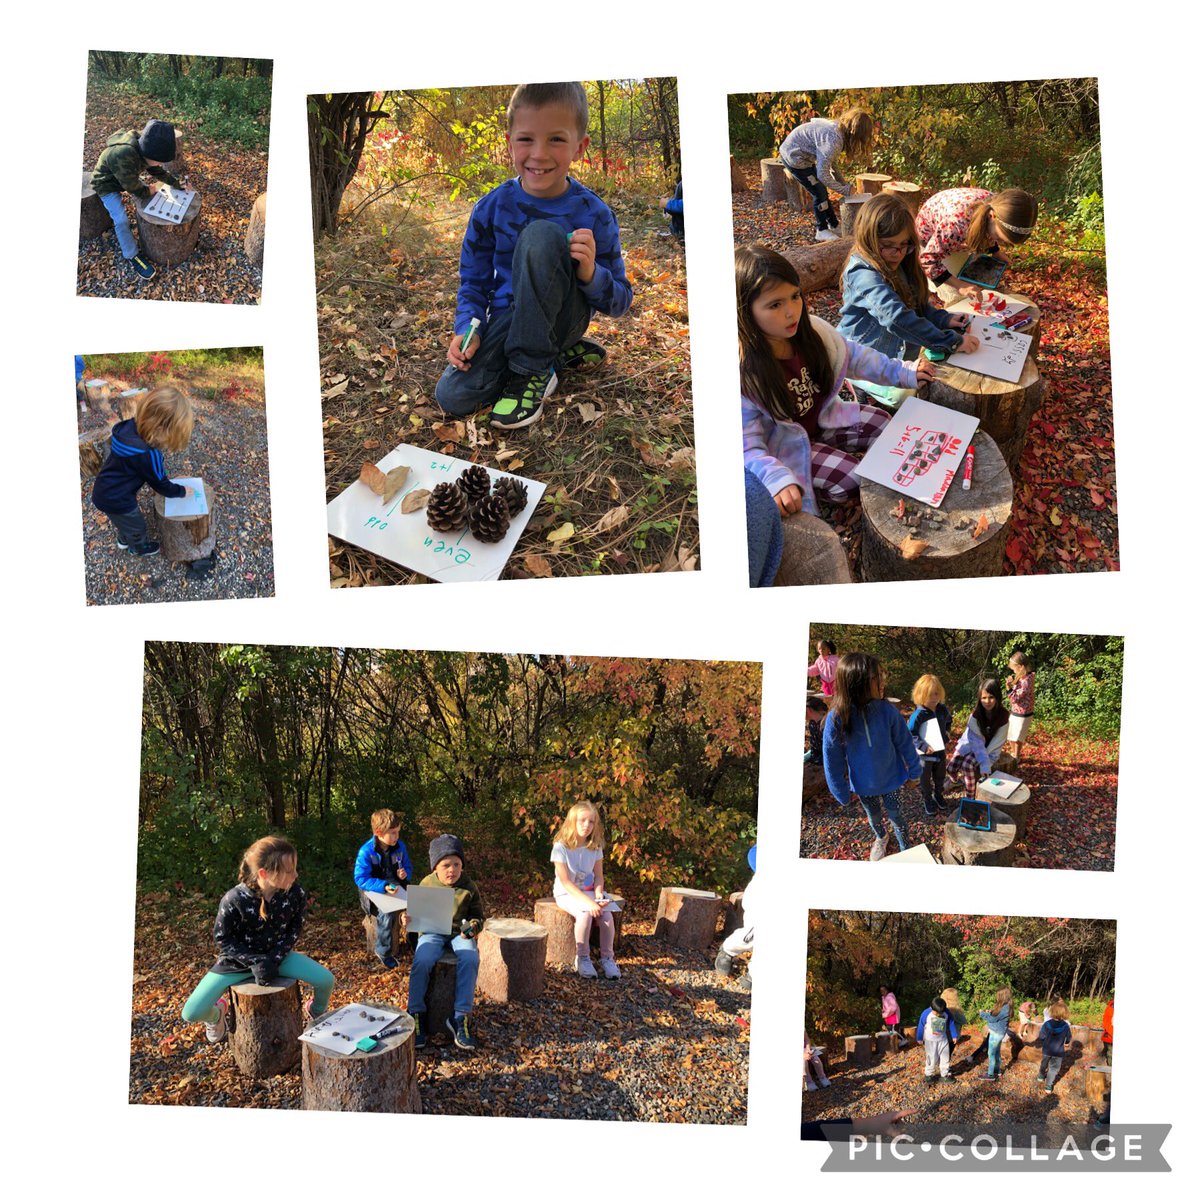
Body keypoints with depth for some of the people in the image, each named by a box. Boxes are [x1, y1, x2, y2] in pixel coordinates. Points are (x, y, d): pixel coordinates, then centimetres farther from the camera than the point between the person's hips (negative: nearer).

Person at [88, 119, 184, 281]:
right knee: (121, 220, -14)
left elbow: (158, 171, -1)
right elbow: (135, 189, -32)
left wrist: (178, 185, -5)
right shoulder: (123, 157, -45)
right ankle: (131, 256, 2)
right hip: (107, 185, -7)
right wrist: (150, 190, -13)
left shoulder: (145, 146, -20)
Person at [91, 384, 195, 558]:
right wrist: (182, 491, -2)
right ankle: (140, 547, 53)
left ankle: (123, 540, 64)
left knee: (123, 520, 36)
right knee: (136, 525, 25)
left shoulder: (131, 426, -15)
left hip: (105, 491, 7)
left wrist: (159, 466, 0)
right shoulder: (148, 454, -37)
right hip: (116, 500, -7)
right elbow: (160, 485, -18)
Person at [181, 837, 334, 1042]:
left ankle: (316, 1013, 23)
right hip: (238, 959, -2)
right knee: (192, 1014, -16)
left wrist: (275, 958, -18)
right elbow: (223, 939, -16)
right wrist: (254, 962, -25)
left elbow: (295, 928, -5)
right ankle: (216, 1013, 24)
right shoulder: (234, 900, -30)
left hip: (277, 955, 2)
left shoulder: (295, 893, -21)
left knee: (326, 980, -14)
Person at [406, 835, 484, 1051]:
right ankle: (416, 1017, -17)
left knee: (470, 959, -32)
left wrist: (472, 927, -13)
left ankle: (460, 1018, -24)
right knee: (422, 960, -32)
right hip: (432, 932, 0)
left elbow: (478, 916, 9)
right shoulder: (426, 885, 1)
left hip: (460, 933, 0)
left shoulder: (468, 888, 1)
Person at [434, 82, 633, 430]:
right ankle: (561, 353, 3)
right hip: (508, 319, 3)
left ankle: (533, 369, -19)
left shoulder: (594, 215, -12)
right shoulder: (491, 208, -6)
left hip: (563, 317, -3)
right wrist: (467, 328, -15)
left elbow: (619, 302, -6)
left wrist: (591, 274, -29)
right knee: (453, 396, -22)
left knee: (541, 234, -30)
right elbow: (473, 281, 5)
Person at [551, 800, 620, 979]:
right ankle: (582, 958, -15)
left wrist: (599, 896, -19)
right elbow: (565, 882, -19)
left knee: (606, 914, -24)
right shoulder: (561, 847, -17)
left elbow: (598, 877, 2)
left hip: (588, 890, 4)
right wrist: (588, 902, -27)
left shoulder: (595, 847, -2)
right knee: (585, 914, -32)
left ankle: (607, 958, -10)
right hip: (566, 893, -4)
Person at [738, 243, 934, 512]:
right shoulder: (741, 375, -34)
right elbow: (746, 447, -33)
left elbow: (851, 355, 5)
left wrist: (903, 374, 7)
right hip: (784, 448, -7)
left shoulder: (809, 331, -15)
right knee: (849, 478, -18)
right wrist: (778, 481, -50)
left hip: (821, 419, 7)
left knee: (884, 424, 9)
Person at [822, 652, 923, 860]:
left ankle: (906, 849, 42)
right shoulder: (837, 718, -27)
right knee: (874, 817, 25)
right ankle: (881, 838, 56)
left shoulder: (887, 710, -24)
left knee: (895, 815, 16)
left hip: (891, 779, -1)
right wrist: (842, 793, -5)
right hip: (863, 784, 1)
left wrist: (914, 771, 3)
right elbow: (833, 759, -14)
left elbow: (905, 743, -8)